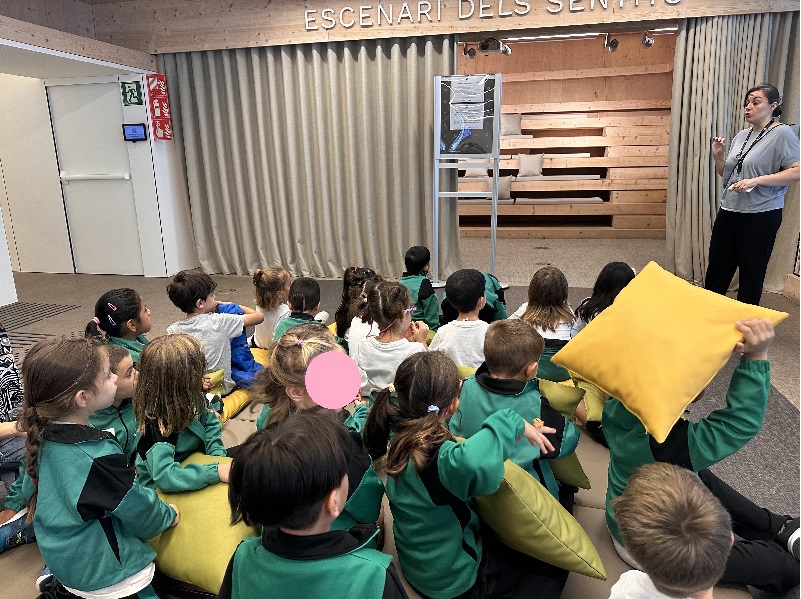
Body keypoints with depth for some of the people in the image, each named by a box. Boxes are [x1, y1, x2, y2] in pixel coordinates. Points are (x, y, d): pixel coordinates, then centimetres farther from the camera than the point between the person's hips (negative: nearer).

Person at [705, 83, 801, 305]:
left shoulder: (783, 134, -7)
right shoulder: (742, 135, 13)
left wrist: (757, 180, -23)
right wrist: (718, 156, 2)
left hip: (760, 216, -6)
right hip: (729, 212, 7)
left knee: (751, 276, 5)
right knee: (716, 270, 11)